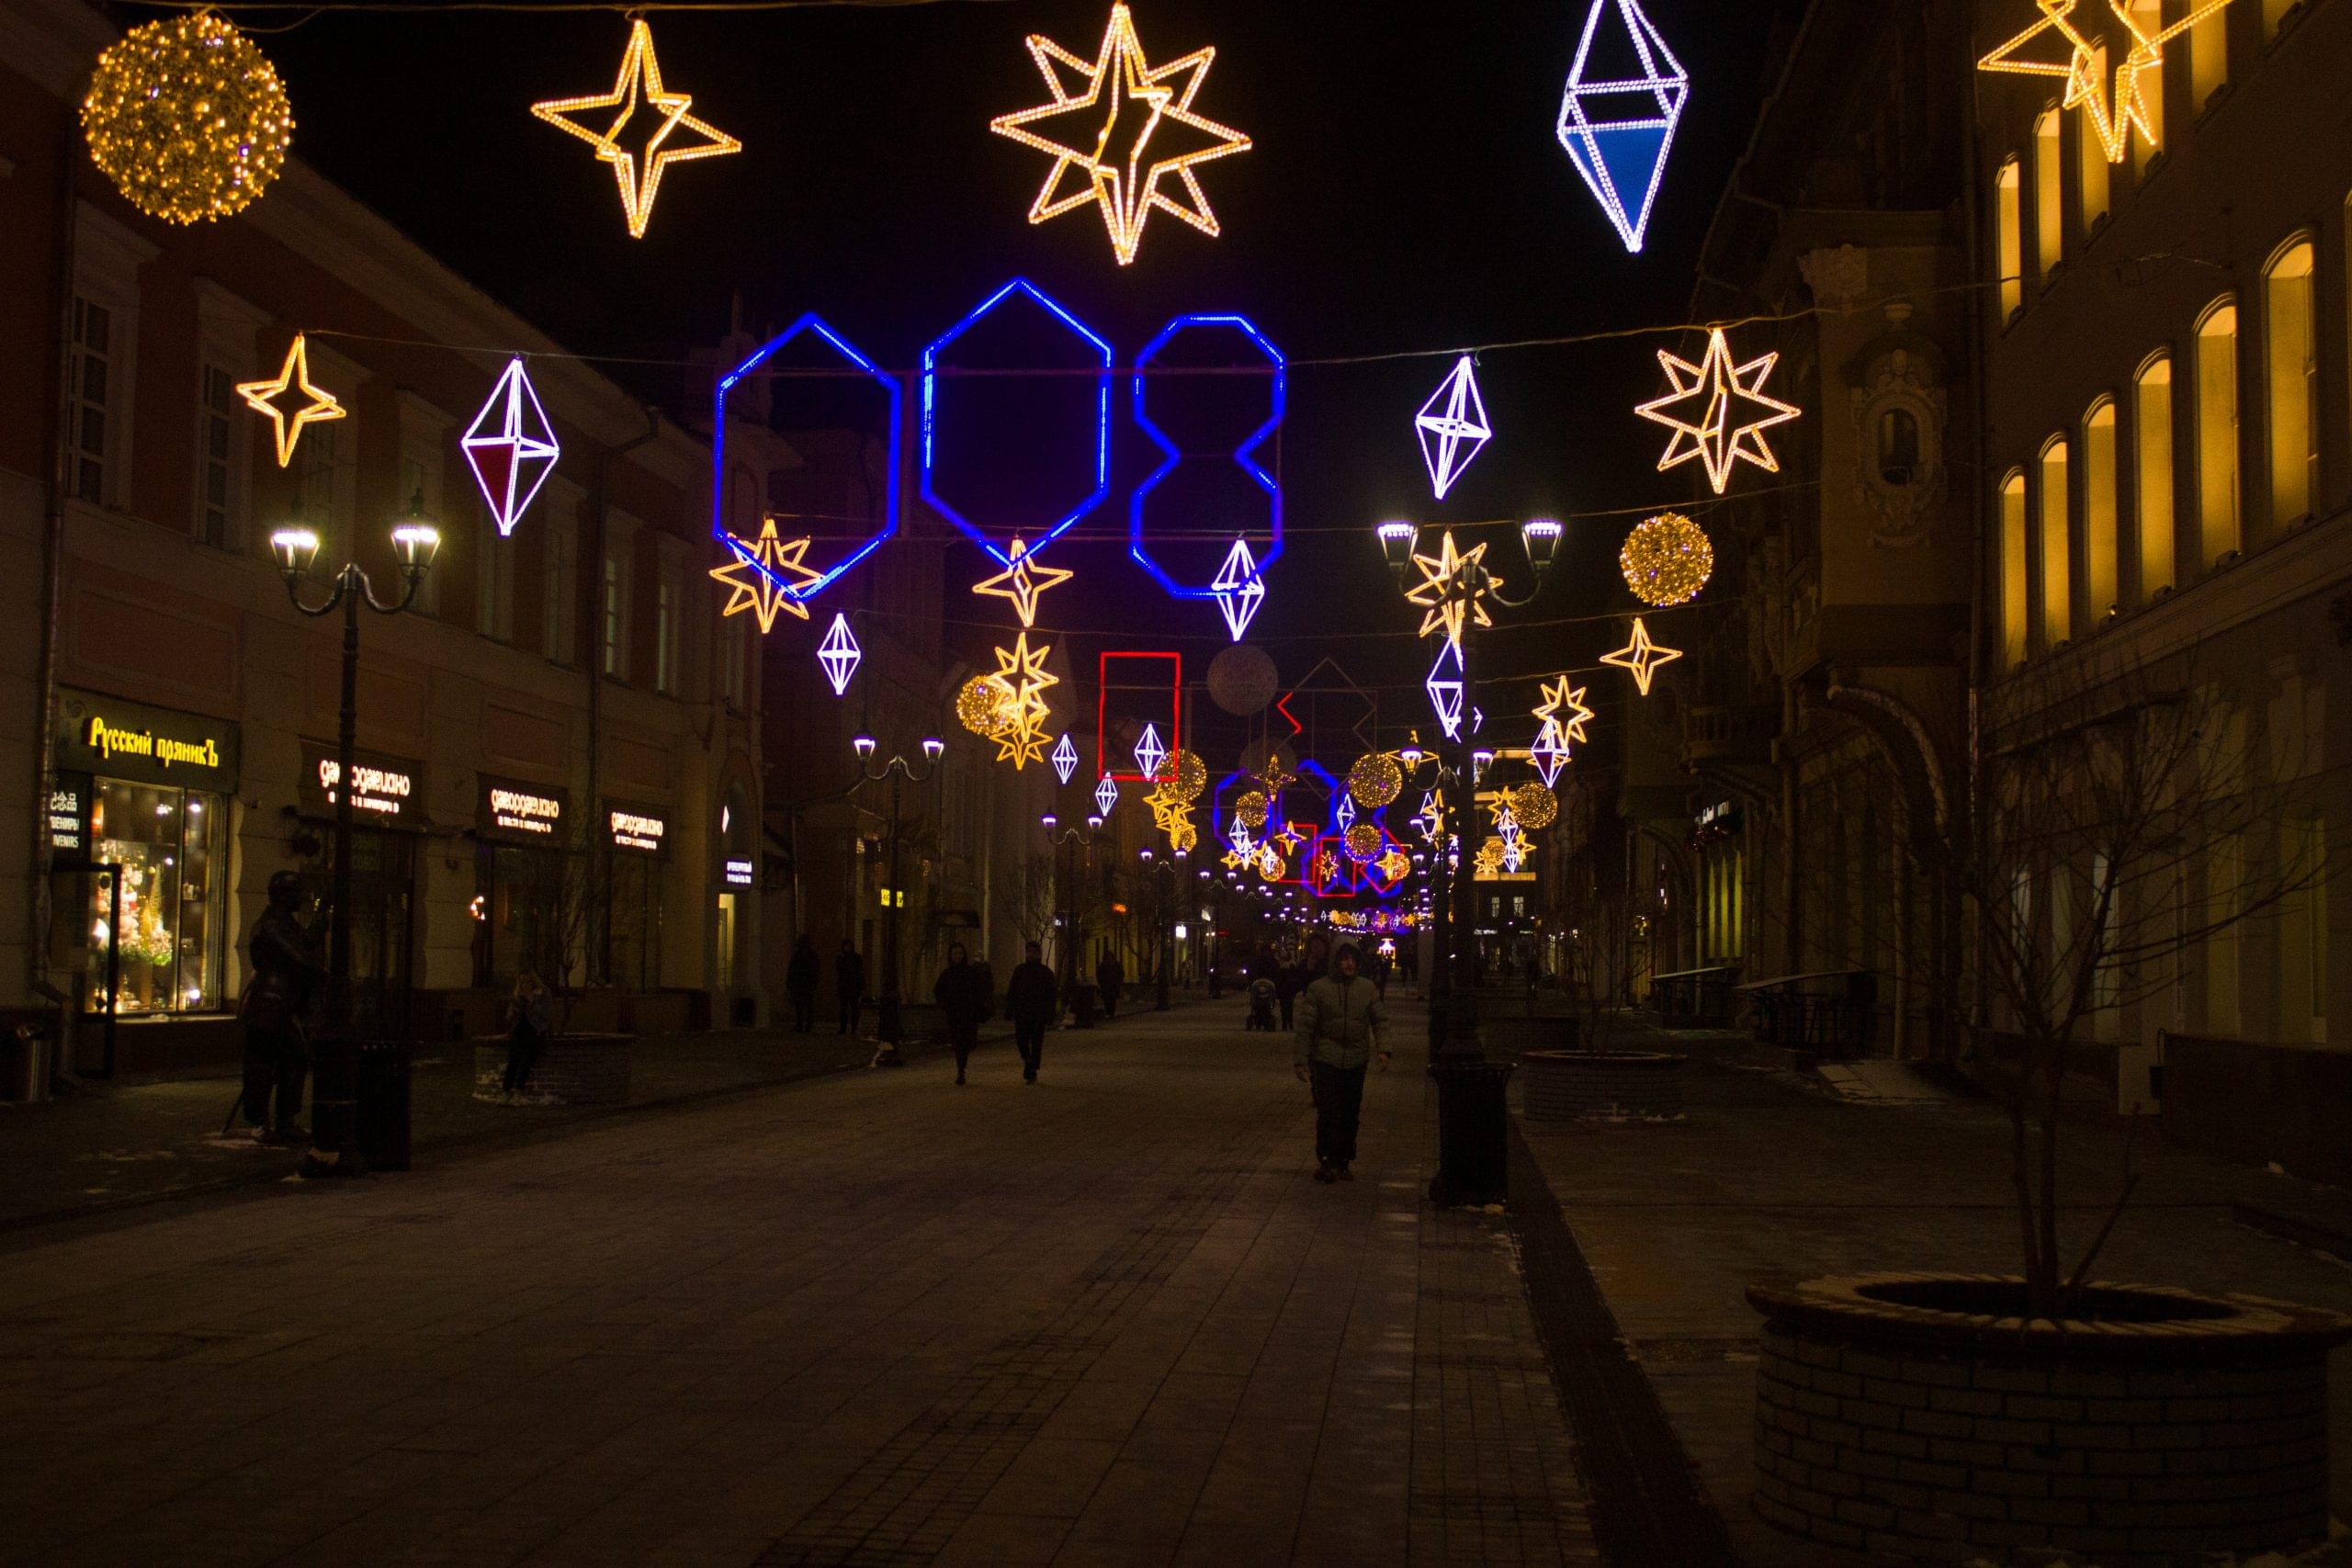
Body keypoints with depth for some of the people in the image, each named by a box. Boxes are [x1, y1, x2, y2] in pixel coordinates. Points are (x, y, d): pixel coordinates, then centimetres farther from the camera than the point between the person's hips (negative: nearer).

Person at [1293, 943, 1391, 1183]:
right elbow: (1305, 1026, -1)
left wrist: (1382, 1049, -9)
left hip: (1357, 1061, 3)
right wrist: (1302, 1061, -3)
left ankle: (1343, 1162, 18)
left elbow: (1380, 1020, 6)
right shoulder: (1318, 989, -2)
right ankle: (1325, 1160, 1)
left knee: (1350, 1114, 8)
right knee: (1327, 1112, -9)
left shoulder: (1367, 988, 5)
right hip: (1326, 1061, -3)